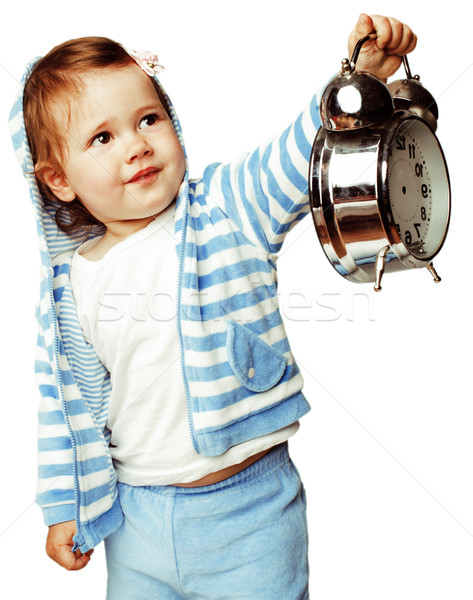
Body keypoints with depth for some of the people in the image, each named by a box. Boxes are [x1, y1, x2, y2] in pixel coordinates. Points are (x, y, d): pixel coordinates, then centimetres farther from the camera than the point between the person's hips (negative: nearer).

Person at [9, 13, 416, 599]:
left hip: (247, 509, -2)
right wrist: (65, 506, 11)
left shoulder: (226, 211, -10)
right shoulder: (67, 282, -2)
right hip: (134, 516, 3)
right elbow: (63, 401, 6)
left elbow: (297, 158, -23)